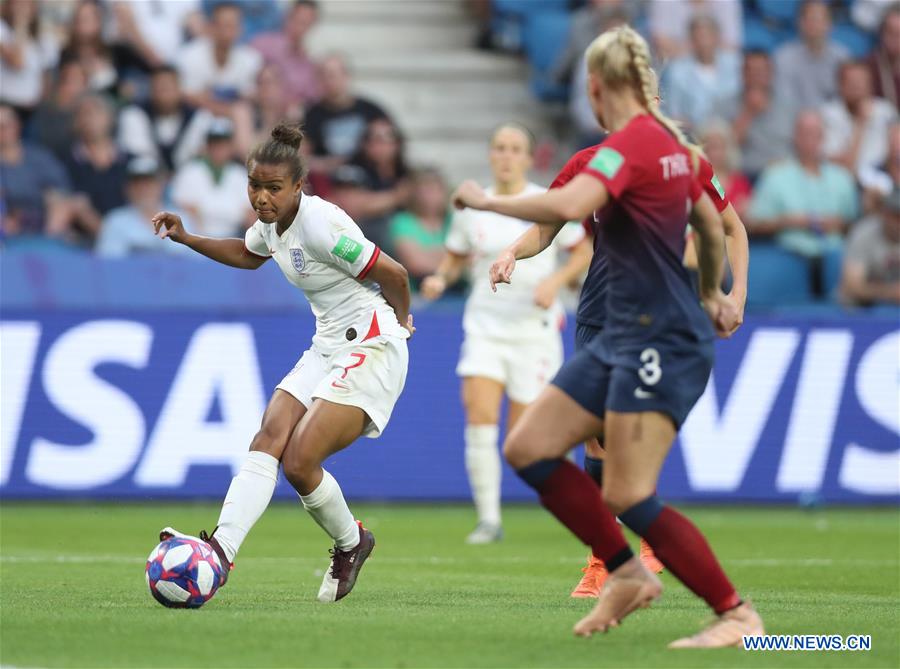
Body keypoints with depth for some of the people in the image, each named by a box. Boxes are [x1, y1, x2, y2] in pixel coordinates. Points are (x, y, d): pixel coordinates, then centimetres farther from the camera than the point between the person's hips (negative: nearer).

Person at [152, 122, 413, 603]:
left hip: (371, 350, -9)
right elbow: (248, 255, 33)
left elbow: (392, 274, -17)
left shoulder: (317, 223, -21)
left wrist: (400, 321, 3)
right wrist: (186, 239, 22)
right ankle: (221, 549, -26)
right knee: (267, 440, -13)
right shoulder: (272, 222, 7)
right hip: (327, 348, 9)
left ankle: (351, 544, 11)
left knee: (299, 463, -16)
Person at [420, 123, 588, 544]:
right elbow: (455, 256, 18)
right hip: (485, 324, 2)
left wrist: (556, 280, -16)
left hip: (534, 330, -2)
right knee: (479, 418, -17)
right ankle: (489, 520, -11)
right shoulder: (472, 209, 4)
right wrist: (441, 278, -3)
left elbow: (584, 252, 1)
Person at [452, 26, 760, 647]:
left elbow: (568, 205, -32)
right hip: (624, 336, 10)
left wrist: (488, 200, -17)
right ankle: (627, 573, 12)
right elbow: (713, 228, 25)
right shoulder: (668, 140, 12)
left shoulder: (633, 140, -15)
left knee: (628, 497, -11)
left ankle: (739, 615, -3)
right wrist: (711, 295, 42)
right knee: (528, 447, 6)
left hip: (662, 340, -10)